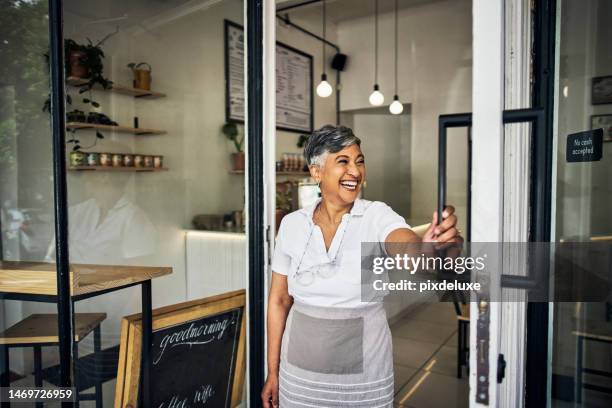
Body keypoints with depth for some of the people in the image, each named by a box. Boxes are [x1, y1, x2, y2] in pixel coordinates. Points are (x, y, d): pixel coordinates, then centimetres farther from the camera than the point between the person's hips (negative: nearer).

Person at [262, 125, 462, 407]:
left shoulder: (377, 216, -12)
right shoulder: (292, 224, -5)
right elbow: (279, 300, 1)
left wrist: (428, 247, -56)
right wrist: (272, 372, 3)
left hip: (365, 374, -1)